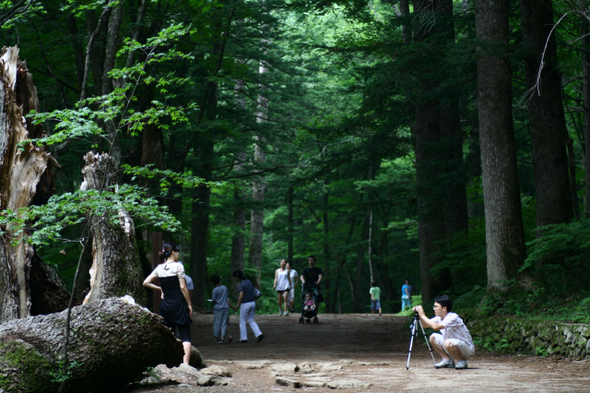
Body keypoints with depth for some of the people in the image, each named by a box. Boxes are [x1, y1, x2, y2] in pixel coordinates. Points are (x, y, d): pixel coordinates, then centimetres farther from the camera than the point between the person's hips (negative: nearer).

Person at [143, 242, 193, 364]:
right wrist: (189, 304, -4)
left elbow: (146, 283, 10)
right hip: (179, 305, -6)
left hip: (165, 306, 6)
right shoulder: (178, 266, -8)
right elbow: (183, 287, -10)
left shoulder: (159, 268, 8)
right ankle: (185, 363, -18)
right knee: (185, 337, -5)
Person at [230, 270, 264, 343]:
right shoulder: (249, 281, 9)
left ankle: (243, 338, 10)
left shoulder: (241, 284, -14)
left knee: (242, 321, 7)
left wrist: (237, 305, -16)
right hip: (252, 303, 7)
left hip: (245, 304, -7)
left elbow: (241, 296, -24)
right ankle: (259, 334, 0)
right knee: (251, 321, 15)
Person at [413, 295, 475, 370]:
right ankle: (448, 360, 6)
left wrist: (423, 315, -27)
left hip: (468, 349, -8)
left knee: (448, 343, -36)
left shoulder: (453, 317, -25)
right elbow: (425, 325, 9)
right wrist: (420, 315, -9)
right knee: (433, 337, 0)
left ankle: (462, 361, -10)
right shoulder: (439, 318, 1)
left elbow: (436, 327, -37)